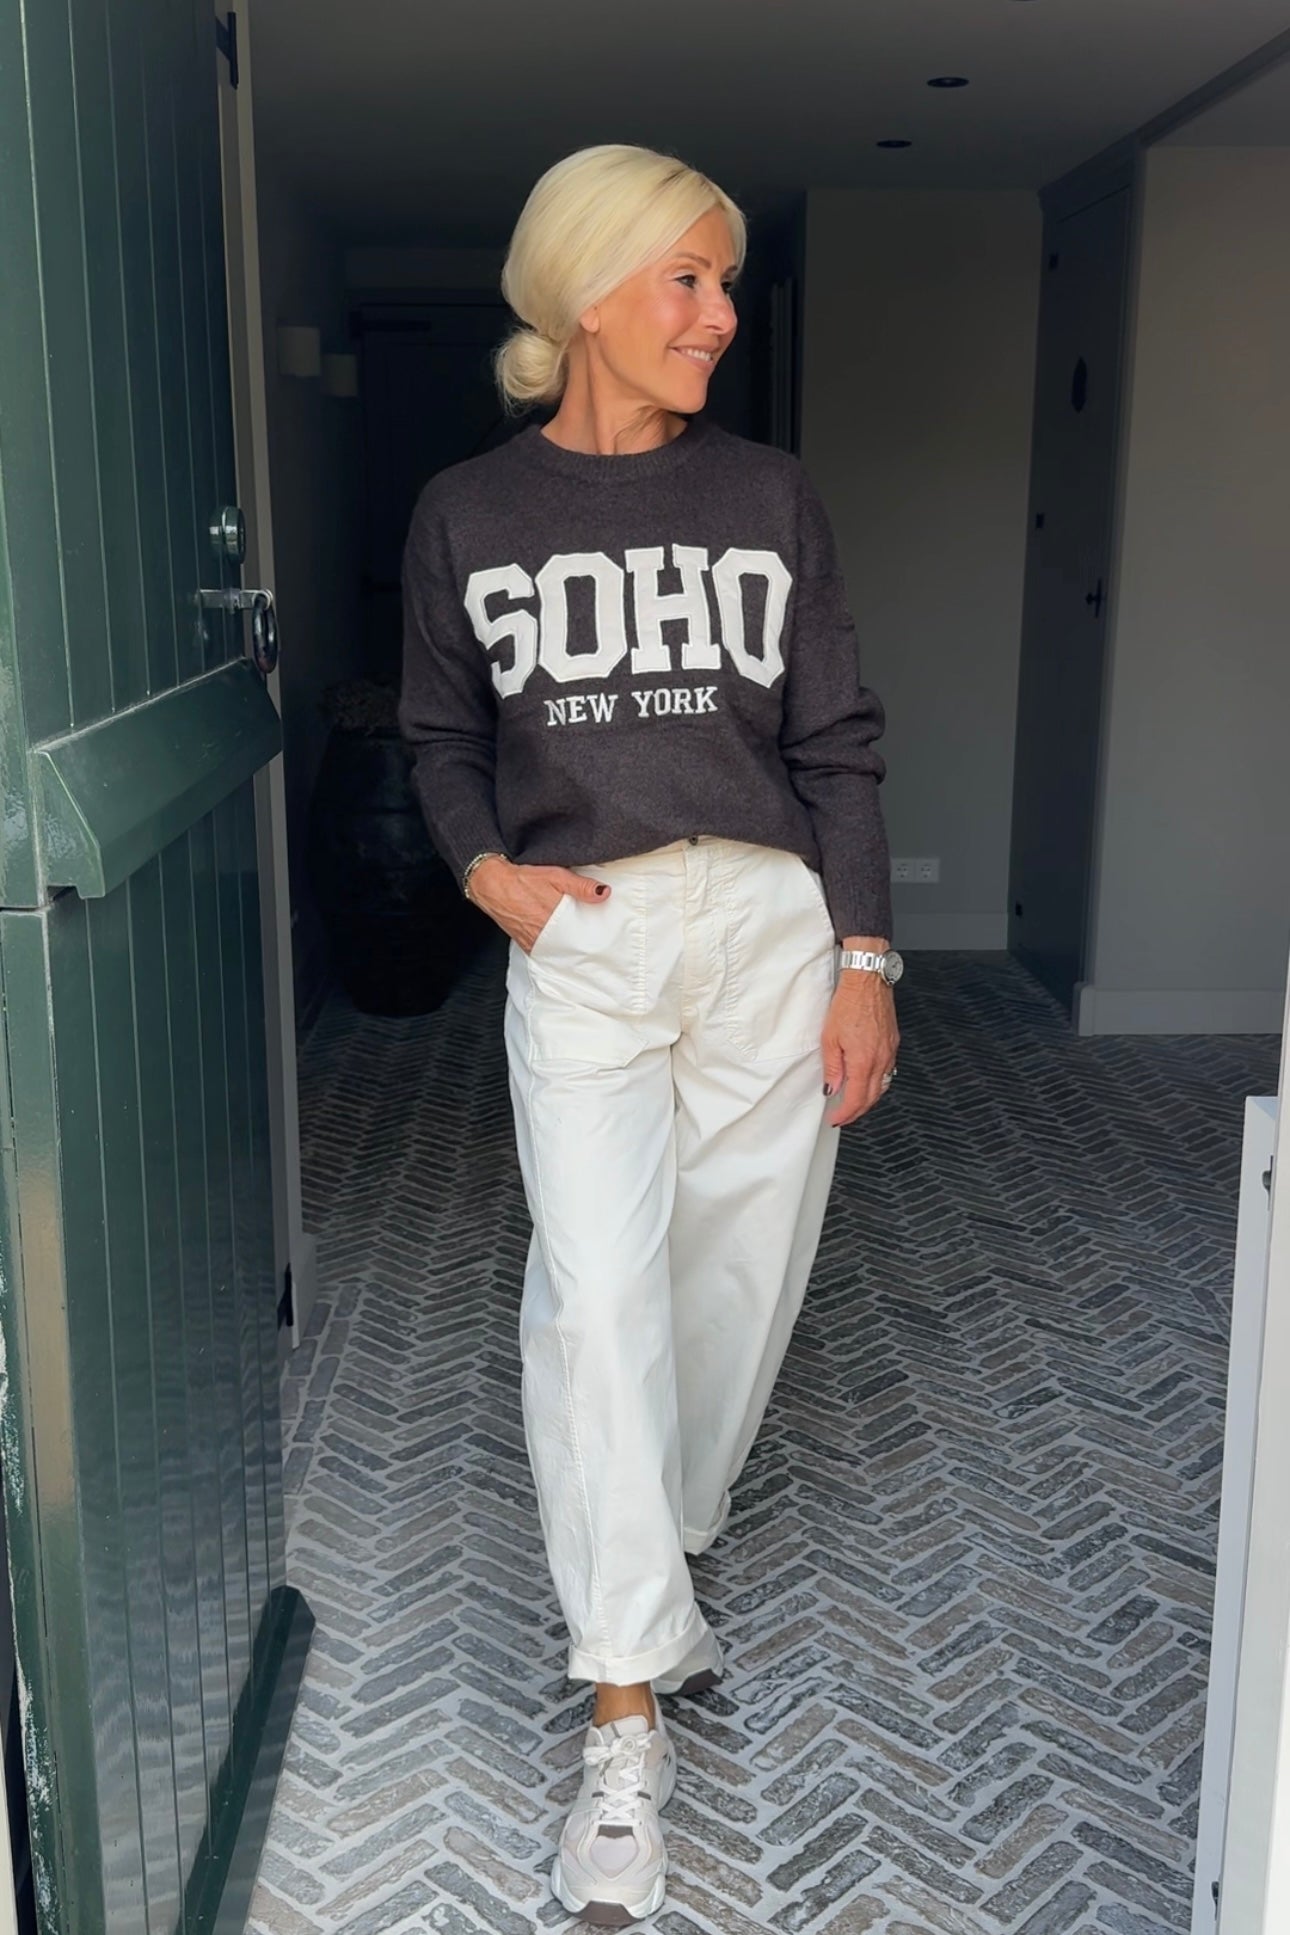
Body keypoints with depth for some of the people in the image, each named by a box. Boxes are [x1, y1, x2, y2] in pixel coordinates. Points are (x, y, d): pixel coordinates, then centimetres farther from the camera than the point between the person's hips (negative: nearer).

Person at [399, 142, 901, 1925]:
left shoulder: (771, 497, 6)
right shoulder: (468, 515, 4)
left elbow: (839, 744, 5)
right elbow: (442, 736, 14)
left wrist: (864, 962, 0)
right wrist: (489, 870, -5)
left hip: (770, 928, 2)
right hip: (579, 945, -1)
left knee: (737, 1277, 8)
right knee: (599, 1294, -10)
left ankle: (656, 1556, 35)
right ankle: (628, 1721, 1)